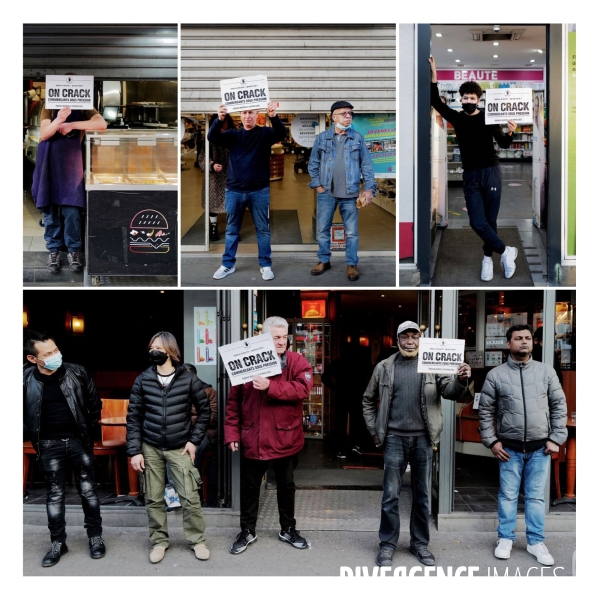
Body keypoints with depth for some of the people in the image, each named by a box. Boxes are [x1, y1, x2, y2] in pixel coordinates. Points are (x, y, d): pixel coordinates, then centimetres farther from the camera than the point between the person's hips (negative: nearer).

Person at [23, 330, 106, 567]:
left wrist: (87, 428, 6)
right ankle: (58, 543, 21)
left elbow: (94, 403, 3)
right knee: (54, 494, 9)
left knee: (88, 490, 8)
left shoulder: (77, 372, -10)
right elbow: (23, 414, 4)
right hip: (50, 445, 0)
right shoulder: (26, 380, -12)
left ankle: (95, 536, 22)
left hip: (79, 440, 0)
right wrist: (35, 435, 3)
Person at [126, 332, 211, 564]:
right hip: (150, 448, 2)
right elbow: (133, 417, 0)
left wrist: (194, 440, -3)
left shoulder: (189, 380, -6)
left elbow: (204, 411, 4)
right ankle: (159, 541, 24)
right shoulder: (142, 381, -2)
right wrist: (134, 451, -5)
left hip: (179, 448, -1)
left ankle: (197, 540, 14)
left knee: (190, 497, -3)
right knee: (153, 499, 8)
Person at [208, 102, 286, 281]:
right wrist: (220, 119, -29)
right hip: (234, 190, 2)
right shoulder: (233, 134, 6)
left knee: (263, 229, 5)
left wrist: (274, 116, -37)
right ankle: (228, 264, 19)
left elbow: (282, 133, -17)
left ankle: (265, 265, 14)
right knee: (231, 229, 10)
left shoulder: (264, 133, 1)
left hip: (259, 191, -2)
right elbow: (212, 137, -9)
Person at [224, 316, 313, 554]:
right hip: (252, 439, 0)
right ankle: (247, 531, 29)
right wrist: (232, 432, -6)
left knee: (286, 486, 16)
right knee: (249, 486, 12)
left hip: (285, 438, 0)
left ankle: (288, 530, 33)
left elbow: (303, 389, -23)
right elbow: (233, 401, -1)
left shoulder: (297, 362, -5)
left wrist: (270, 387, -29)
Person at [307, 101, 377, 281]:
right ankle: (324, 261, 23)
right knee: (322, 230, 8)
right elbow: (313, 163, 7)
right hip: (326, 193, 1)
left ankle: (351, 264, 15)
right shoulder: (322, 137, 1)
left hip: (350, 194, 0)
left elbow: (366, 164, 1)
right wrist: (317, 184, -1)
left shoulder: (357, 137, 2)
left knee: (352, 231, 5)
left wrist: (369, 188, -6)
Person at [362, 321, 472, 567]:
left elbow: (449, 391, -8)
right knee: (390, 494, 4)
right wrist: (374, 430, 5)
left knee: (422, 494, 11)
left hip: (423, 438, 1)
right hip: (395, 438, 0)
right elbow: (368, 400, 12)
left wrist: (461, 381, -29)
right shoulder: (384, 367, 3)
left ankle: (420, 544, 24)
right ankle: (387, 545, 16)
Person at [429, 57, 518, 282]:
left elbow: (503, 144, -6)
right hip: (470, 176, 2)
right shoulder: (456, 118, 5)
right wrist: (433, 76, -15)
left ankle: (488, 258, 17)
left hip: (491, 172, -2)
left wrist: (510, 133, -28)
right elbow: (436, 102, -5)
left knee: (490, 220, 1)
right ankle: (506, 251, 8)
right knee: (477, 222, -7)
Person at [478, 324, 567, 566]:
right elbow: (486, 411, 1)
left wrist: (556, 438, -1)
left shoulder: (546, 371, 1)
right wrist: (492, 441, -5)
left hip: (540, 448, 1)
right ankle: (505, 538, 19)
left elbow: (559, 405, 4)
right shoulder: (496, 375, -3)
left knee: (536, 496, 8)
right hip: (510, 448, -1)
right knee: (508, 495, 7)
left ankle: (536, 541, 19)